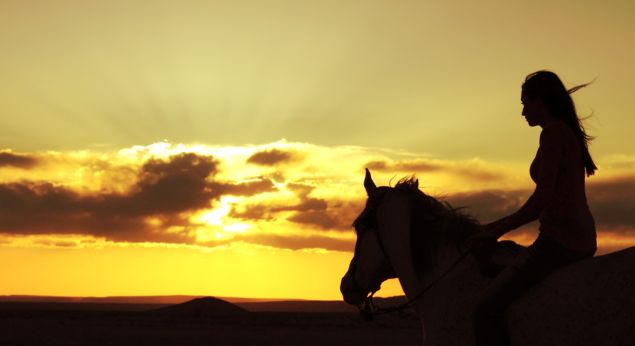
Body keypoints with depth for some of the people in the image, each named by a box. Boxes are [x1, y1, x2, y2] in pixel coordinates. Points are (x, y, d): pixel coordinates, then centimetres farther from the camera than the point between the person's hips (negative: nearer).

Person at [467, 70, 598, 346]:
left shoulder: (553, 132, -10)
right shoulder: (570, 134, 19)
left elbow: (542, 198, -17)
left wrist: (497, 232, -7)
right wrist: (501, 224, 20)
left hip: (559, 239, -11)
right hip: (581, 240, 11)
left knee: (487, 308, -16)